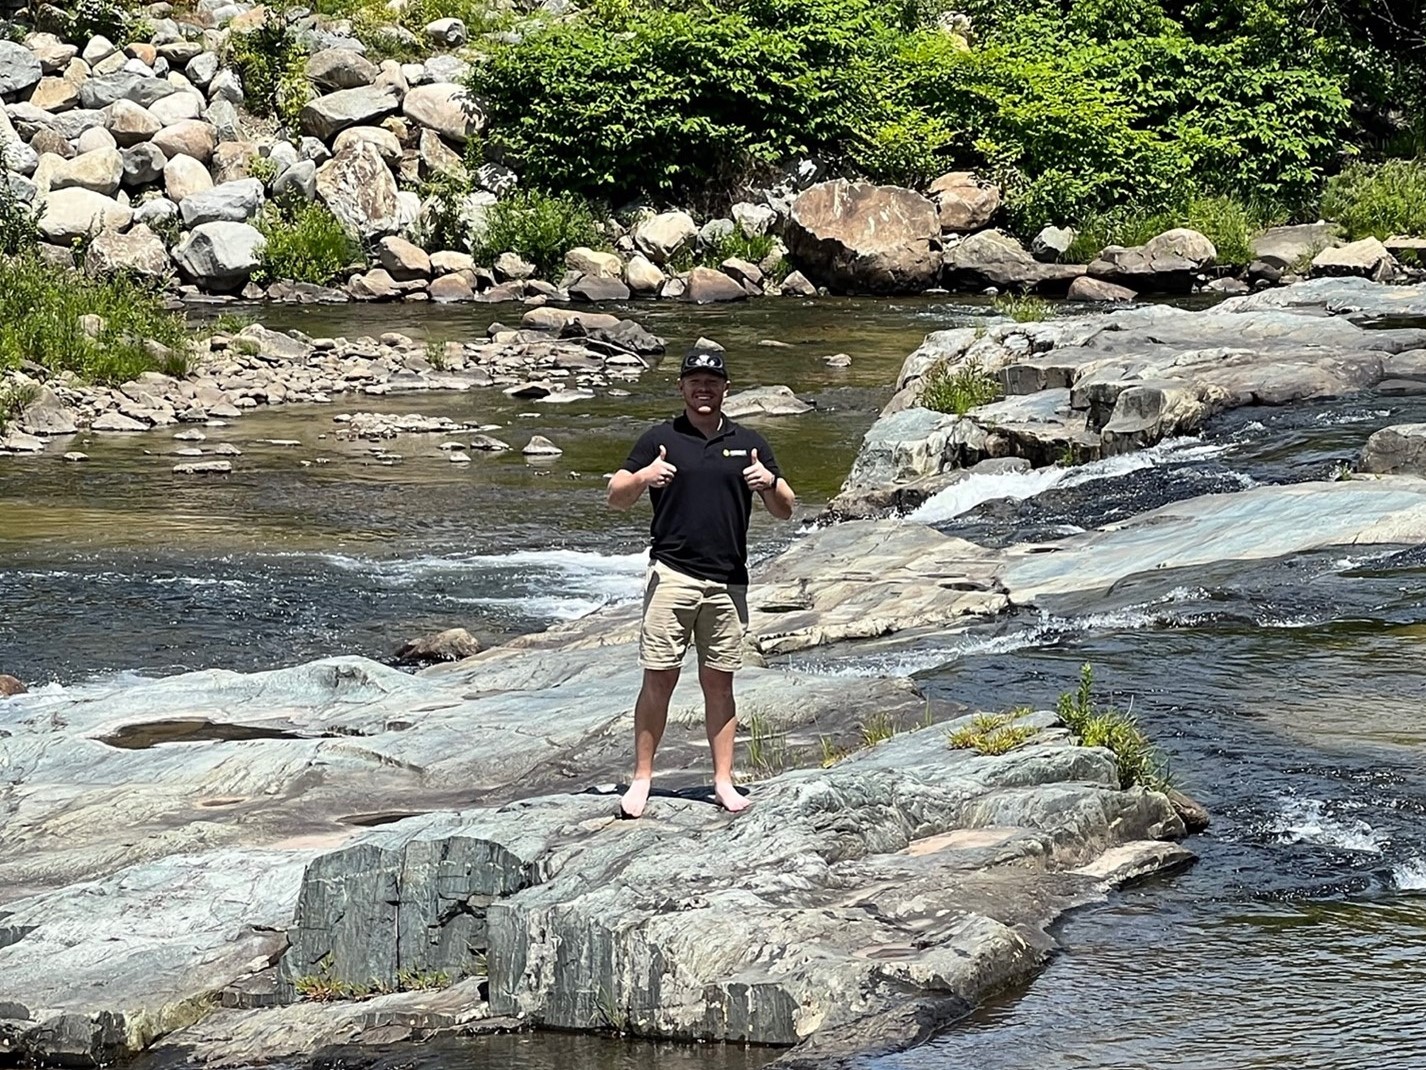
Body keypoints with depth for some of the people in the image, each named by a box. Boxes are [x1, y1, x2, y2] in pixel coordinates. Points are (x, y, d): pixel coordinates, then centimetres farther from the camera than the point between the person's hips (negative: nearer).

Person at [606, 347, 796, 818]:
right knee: (659, 679, -4)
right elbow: (616, 497, 1)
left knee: (719, 682, 7)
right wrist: (643, 477, -19)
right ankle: (641, 779, 2)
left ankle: (724, 781, 12)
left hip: (727, 580, 2)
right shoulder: (660, 439, 4)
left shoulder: (748, 443, 10)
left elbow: (785, 510, 11)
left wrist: (769, 483, -11)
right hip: (671, 575, -2)